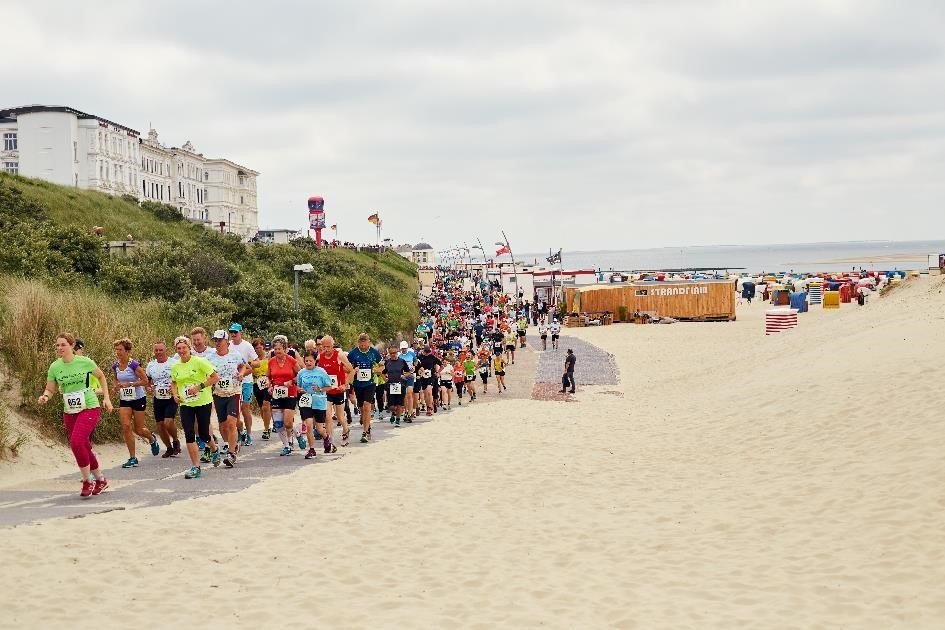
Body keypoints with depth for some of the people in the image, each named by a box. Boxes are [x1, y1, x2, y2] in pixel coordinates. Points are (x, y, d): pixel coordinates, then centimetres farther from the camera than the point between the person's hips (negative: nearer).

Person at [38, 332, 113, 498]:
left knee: (76, 442, -22)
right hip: (69, 412, 5)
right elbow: (50, 389, 6)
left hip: (89, 408, -5)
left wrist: (106, 397, 6)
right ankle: (100, 480, 29)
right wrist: (45, 397, -16)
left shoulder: (84, 362, -8)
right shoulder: (54, 367, -1)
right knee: (85, 447, 9)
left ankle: (87, 481, -7)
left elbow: (101, 376, 8)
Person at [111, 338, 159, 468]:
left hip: (138, 399, -5)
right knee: (126, 426, -9)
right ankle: (132, 458, -1)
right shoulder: (115, 366, 2)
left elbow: (145, 380, -15)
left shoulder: (134, 365, -16)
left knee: (138, 429, 4)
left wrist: (128, 384, -21)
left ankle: (152, 439, 40)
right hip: (124, 400, 5)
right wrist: (115, 387, 0)